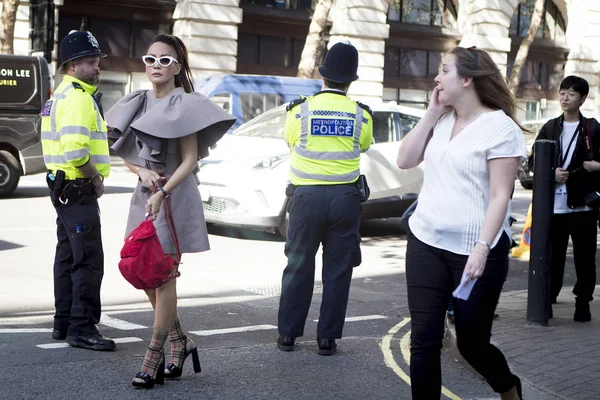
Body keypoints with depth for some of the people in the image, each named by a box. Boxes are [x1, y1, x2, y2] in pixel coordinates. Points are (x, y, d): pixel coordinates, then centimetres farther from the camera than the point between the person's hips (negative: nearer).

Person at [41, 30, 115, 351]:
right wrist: (95, 177, -14)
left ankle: (63, 323, 24)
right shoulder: (77, 97, -17)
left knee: (67, 258, 16)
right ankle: (82, 328, -8)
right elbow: (75, 150, -28)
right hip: (78, 189, -11)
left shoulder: (62, 95, 17)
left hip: (64, 188, 11)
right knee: (89, 261, -9)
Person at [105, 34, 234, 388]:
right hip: (145, 195, 7)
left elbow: (190, 159, -13)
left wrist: (162, 193, -23)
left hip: (175, 195, -7)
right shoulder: (138, 103, 11)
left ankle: (154, 358, 1)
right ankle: (180, 341, 26)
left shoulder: (184, 105, -8)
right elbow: (127, 152, 16)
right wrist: (142, 172, -6)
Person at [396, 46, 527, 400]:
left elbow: (500, 196, -14)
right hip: (426, 244, 5)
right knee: (424, 341, 0)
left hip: (474, 252, -5)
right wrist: (431, 113, 0)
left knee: (472, 343, 8)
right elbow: (405, 160, 5)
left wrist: (482, 249, -23)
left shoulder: (500, 127, -10)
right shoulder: (441, 120, 11)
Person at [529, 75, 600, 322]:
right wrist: (550, 173, -6)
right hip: (553, 204, 2)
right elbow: (533, 161, 11)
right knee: (552, 255, 4)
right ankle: (547, 300, 12)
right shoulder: (549, 128, 11)